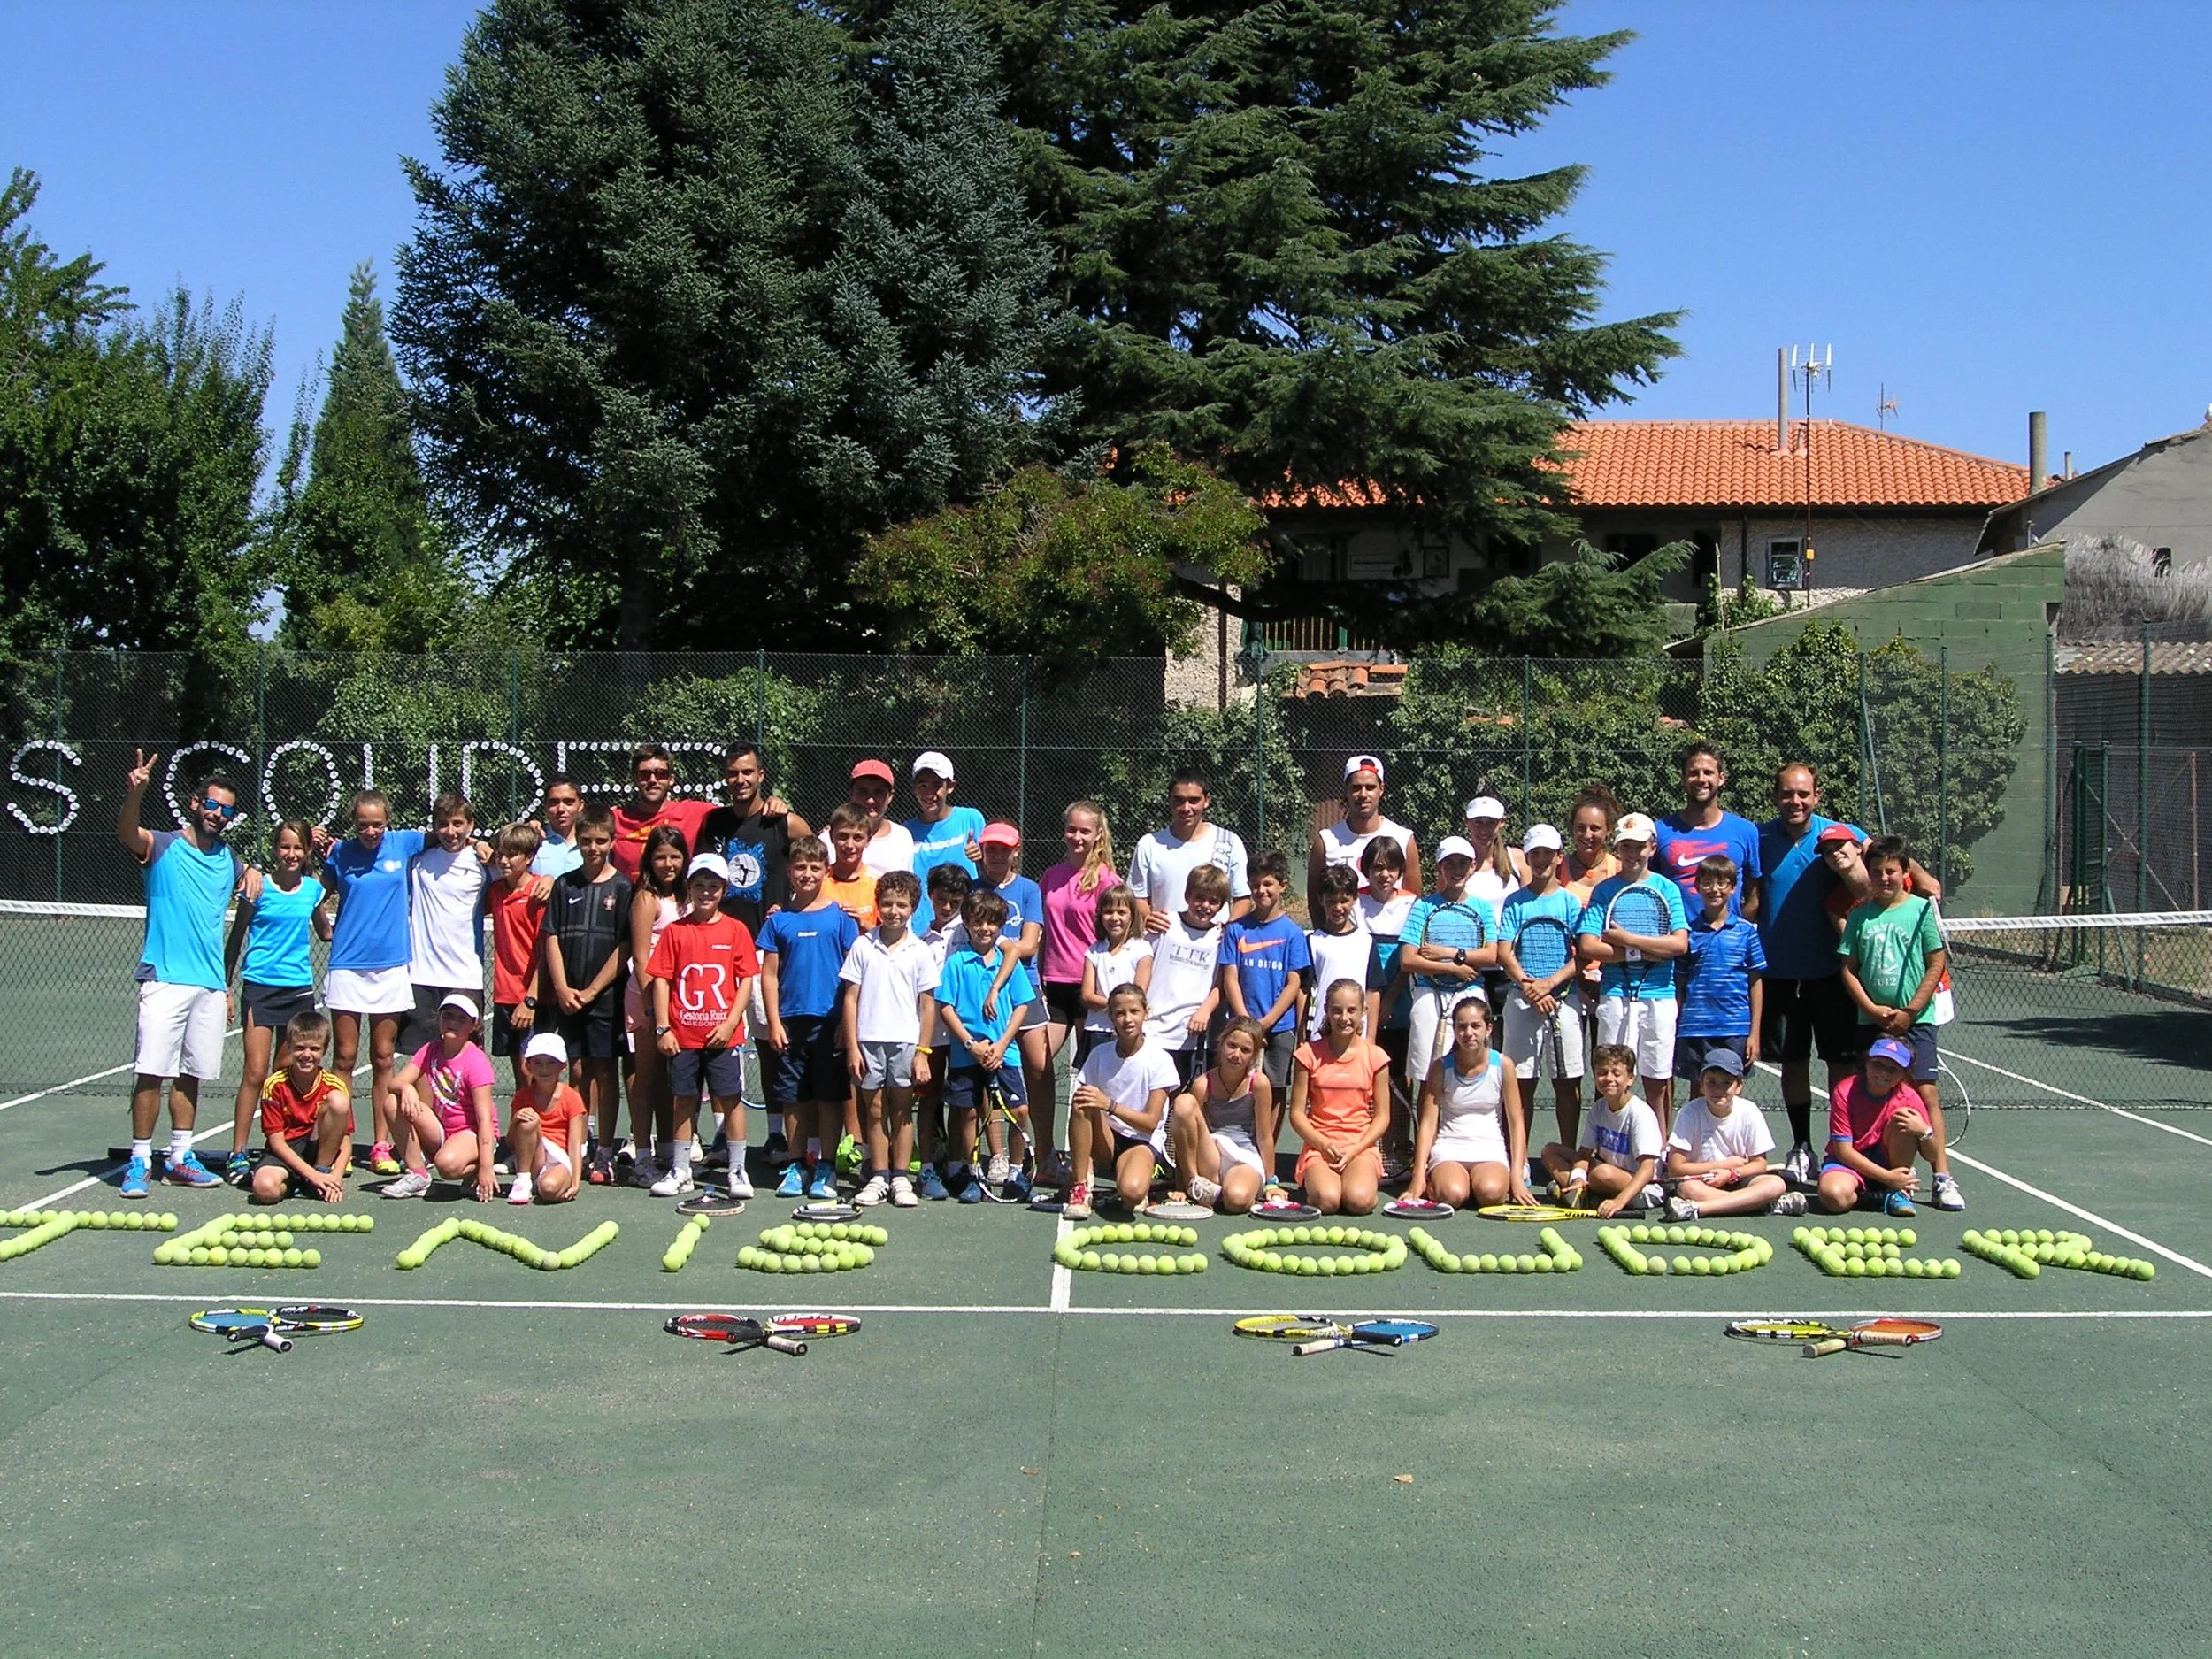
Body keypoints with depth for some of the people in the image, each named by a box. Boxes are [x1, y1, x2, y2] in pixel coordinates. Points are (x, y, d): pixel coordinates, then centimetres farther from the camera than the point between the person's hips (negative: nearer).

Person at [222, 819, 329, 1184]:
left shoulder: (313, 889, 6)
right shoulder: (259, 887, -3)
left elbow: (325, 931, 23)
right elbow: (236, 936, 5)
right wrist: (224, 985, 5)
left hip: (299, 987, 4)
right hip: (260, 986, -4)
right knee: (255, 1072, -9)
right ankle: (237, 1155, -5)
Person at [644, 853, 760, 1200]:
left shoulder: (736, 930, 2)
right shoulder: (675, 931, 4)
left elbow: (747, 979, 0)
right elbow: (660, 979, 3)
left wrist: (730, 1022, -9)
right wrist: (662, 1028, -4)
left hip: (723, 1036, -1)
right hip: (682, 1035, 1)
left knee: (731, 1099, 1)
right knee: (684, 1101, 9)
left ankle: (737, 1171, 8)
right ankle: (680, 1172, 17)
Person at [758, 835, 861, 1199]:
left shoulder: (840, 916, 2)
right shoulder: (779, 920, 7)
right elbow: (769, 974, 7)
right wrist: (774, 1023, -1)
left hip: (829, 1020, -2)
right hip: (790, 1021, 2)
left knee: (829, 1096, 2)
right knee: (793, 1098, 7)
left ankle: (825, 1169, 10)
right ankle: (797, 1166, 17)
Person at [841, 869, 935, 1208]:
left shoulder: (920, 951, 2)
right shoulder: (862, 946, 2)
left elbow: (927, 1003, 3)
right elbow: (851, 998, 3)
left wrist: (922, 1052, -2)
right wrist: (852, 1047, -3)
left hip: (905, 1041, 0)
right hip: (868, 1040, 0)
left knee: (902, 1110, 5)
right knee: (874, 1110, 6)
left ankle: (900, 1178, 12)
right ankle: (878, 1177, 13)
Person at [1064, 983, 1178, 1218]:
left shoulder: (1160, 1060, -8)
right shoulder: (1100, 1055, 1)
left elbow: (1151, 1122, -14)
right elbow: (1080, 1102, 0)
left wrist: (1109, 1105, -28)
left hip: (1142, 1141, -3)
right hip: (1105, 1140, 3)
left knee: (1132, 1192, -37)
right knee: (1081, 1104, -29)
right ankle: (1081, 1186, -20)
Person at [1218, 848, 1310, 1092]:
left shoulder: (1292, 932, 1)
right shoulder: (1237, 929, 3)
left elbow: (1294, 984, -2)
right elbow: (1230, 979, 0)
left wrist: (1266, 1022, -10)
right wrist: (1247, 1022, -10)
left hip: (1280, 1028, -1)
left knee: (1275, 1092, 2)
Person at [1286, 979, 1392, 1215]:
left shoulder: (1374, 1057, 4)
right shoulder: (1310, 1054, 2)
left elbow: (1382, 1116, 5)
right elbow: (1297, 1113, 2)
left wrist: (1355, 1150, -10)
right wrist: (1324, 1145, -12)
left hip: (1361, 1146, 0)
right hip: (1319, 1146, 0)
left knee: (1360, 1200, -30)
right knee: (1326, 1200, -29)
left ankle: (1369, 1180, 5)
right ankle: (1316, 1179, 5)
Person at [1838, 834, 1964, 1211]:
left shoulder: (1922, 910, -1)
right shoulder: (1860, 915, 7)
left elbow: (1936, 966, -3)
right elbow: (1849, 968, 7)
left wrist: (1908, 1013, -8)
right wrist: (1872, 1009, -6)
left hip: (1915, 1020, -3)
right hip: (1871, 1021, 3)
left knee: (1924, 1092, -9)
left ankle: (1942, 1177, -8)